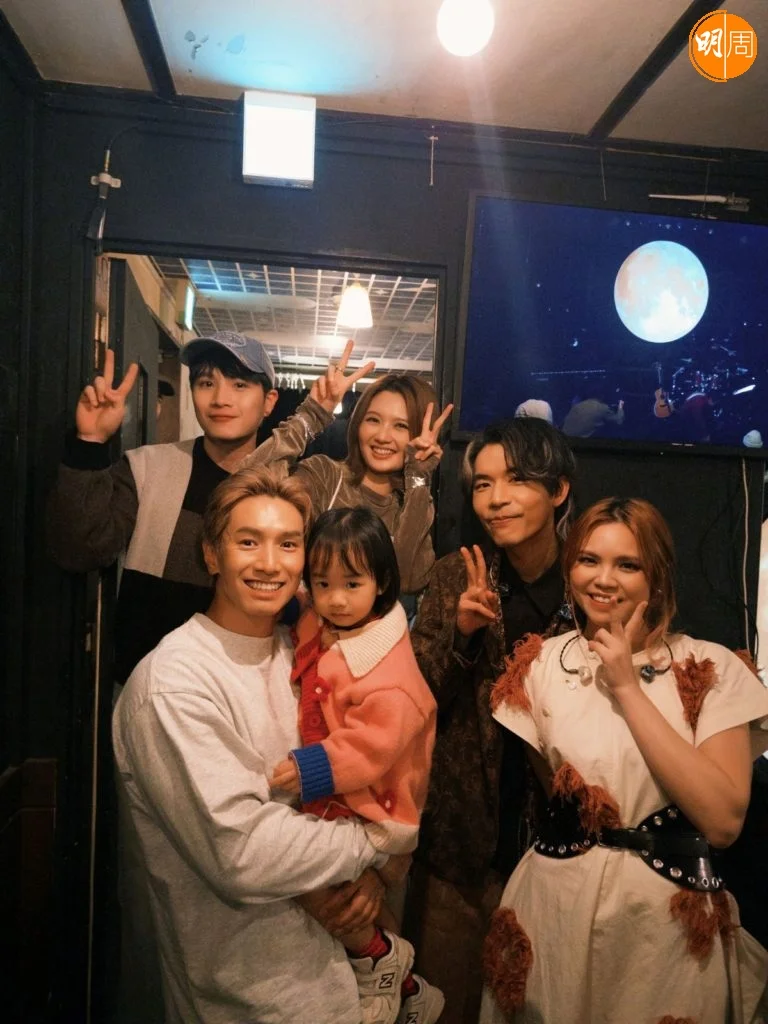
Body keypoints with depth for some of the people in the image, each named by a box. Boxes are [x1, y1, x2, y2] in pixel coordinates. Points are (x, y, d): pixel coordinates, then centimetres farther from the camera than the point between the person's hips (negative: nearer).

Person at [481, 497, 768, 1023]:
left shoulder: (712, 669, -10)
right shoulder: (542, 663, -3)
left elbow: (723, 821, -21)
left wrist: (628, 688, -21)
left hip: (670, 910, -2)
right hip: (557, 901, 2)